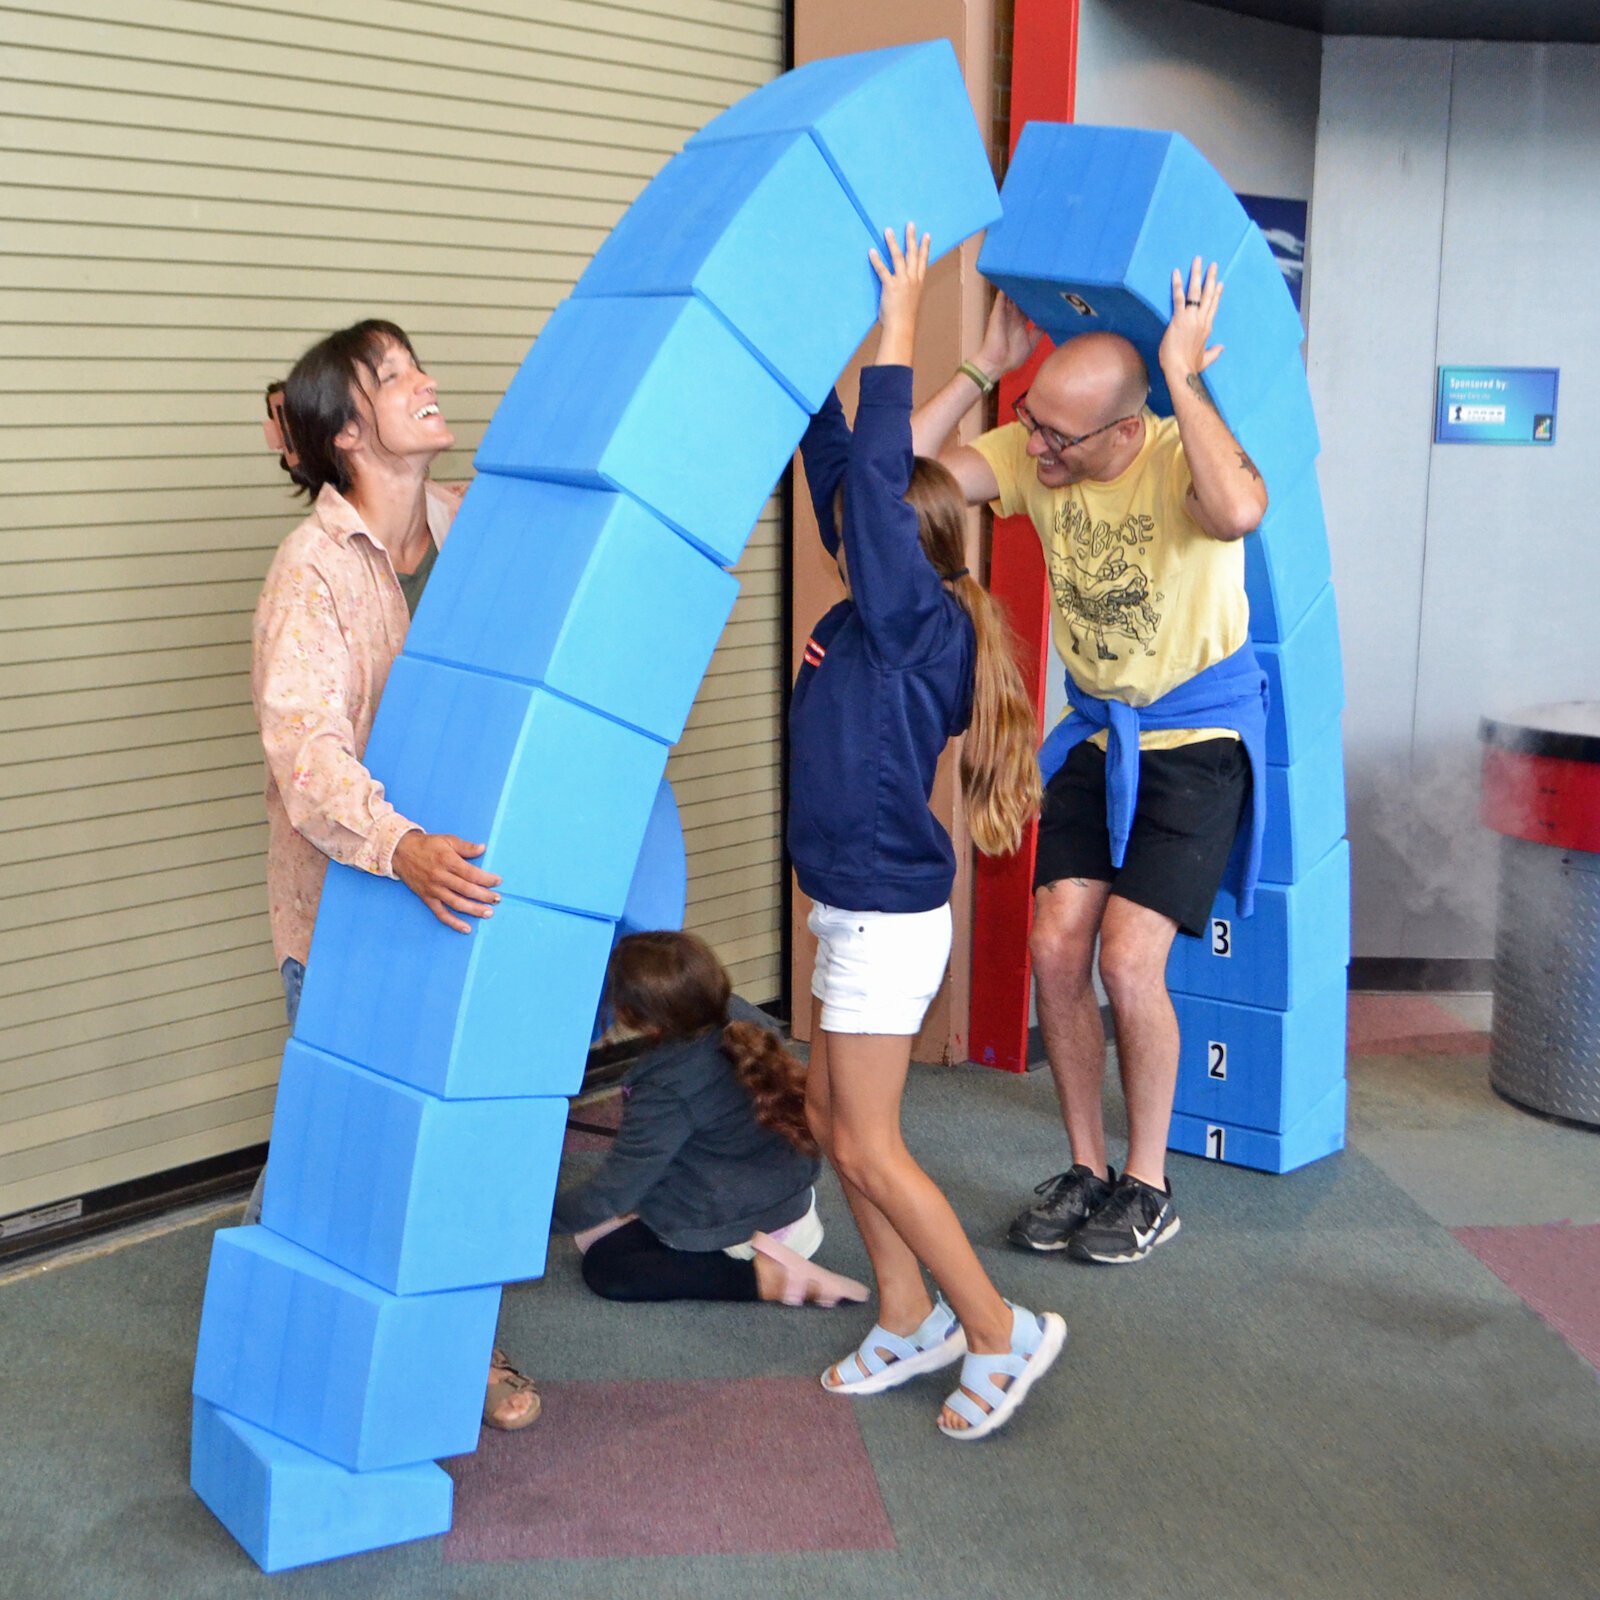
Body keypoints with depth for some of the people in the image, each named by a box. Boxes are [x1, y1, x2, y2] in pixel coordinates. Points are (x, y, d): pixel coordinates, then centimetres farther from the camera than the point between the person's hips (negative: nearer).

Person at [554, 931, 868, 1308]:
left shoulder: (666, 1092, -29)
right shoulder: (742, 1018, -12)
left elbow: (614, 1190, -21)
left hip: (744, 1236, -9)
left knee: (603, 1267, -1)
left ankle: (764, 1277, -12)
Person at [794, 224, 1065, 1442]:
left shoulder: (919, 619, -17)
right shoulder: (883, 613, 6)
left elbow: (873, 478, -26)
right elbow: (840, 468, 10)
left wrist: (897, 333, -22)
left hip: (887, 918, -9)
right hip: (856, 912, 9)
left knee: (868, 1149, -2)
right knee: (835, 1121, 15)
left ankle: (1003, 1332, 11)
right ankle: (911, 1321, 28)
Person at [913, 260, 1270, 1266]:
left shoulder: (1182, 457, -24)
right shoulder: (1029, 453, -8)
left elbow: (1239, 512, -49)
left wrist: (1183, 376, -39)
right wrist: (985, 365, -17)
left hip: (1199, 739, -5)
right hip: (1095, 732, 5)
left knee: (1128, 957, -13)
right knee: (1057, 947, -2)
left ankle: (1149, 1186, 9)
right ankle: (1086, 1171, 16)